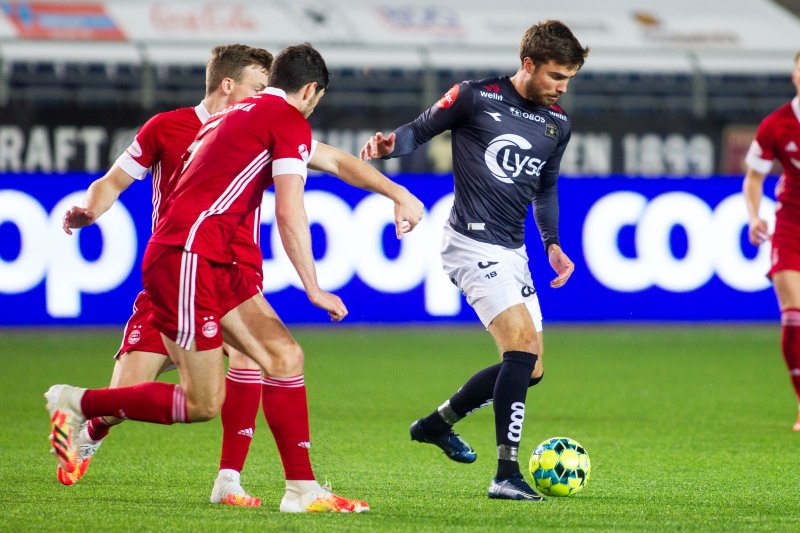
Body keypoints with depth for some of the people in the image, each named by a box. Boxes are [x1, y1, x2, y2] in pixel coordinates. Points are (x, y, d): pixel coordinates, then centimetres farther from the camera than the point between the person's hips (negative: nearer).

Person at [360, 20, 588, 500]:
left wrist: (553, 244, 14)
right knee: (524, 345, -21)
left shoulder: (557, 124, 11)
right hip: (473, 243, -8)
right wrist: (389, 144, -20)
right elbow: (421, 131, 1)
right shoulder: (475, 98, -7)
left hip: (513, 253, 8)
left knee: (530, 368, 8)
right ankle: (507, 475, -20)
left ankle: (438, 423, 30)